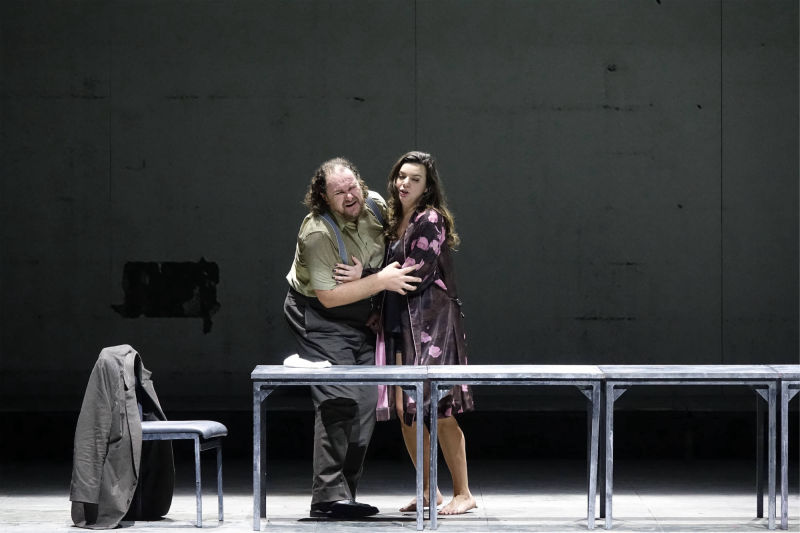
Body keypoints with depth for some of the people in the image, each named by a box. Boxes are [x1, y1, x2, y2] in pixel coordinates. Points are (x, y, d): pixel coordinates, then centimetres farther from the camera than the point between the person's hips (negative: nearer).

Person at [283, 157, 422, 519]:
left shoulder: (375, 207, -5)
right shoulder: (317, 233, -26)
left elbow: (388, 255, 9)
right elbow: (329, 296, -26)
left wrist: (361, 274, -14)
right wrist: (380, 281, -28)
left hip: (360, 318, 8)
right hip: (319, 318, -7)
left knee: (366, 401, 5)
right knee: (339, 401, -19)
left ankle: (345, 493, 13)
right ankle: (328, 497, -19)